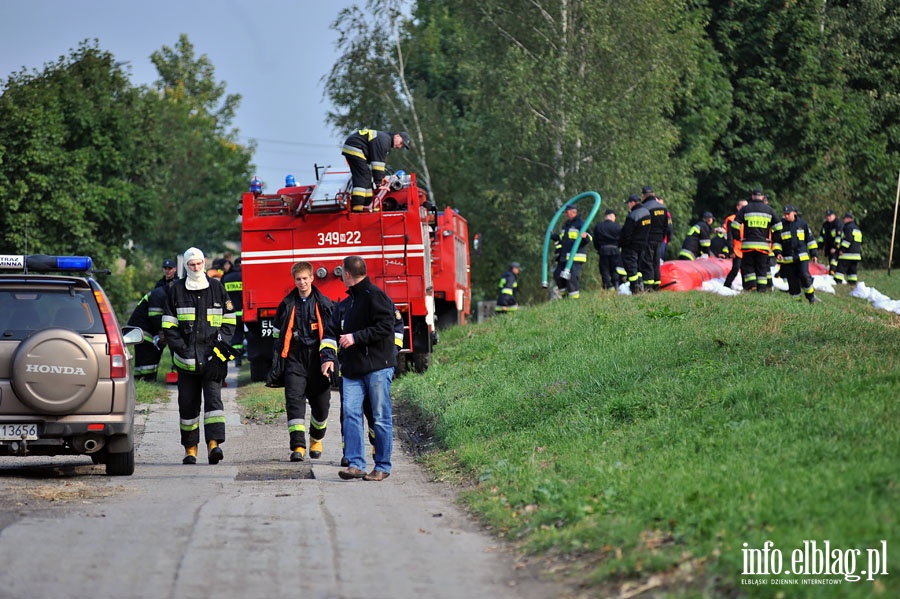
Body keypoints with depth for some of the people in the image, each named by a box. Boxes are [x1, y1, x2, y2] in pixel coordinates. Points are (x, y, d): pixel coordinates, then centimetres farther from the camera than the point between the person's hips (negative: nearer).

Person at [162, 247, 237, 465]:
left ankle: (214, 443, -23)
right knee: (188, 403, 4)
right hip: (187, 359, 1)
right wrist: (180, 348, -7)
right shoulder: (176, 290, 8)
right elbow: (169, 325, 6)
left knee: (213, 397, -14)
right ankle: (190, 447, 13)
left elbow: (229, 321, 12)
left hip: (212, 357, -1)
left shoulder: (217, 288, 9)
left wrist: (221, 345, -3)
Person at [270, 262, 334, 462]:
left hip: (318, 358, 0)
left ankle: (316, 440, 33)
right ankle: (298, 446, -17)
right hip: (295, 359, 0)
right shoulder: (287, 304, 8)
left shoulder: (324, 304, 4)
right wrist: (277, 359, 6)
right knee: (294, 400, -13)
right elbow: (278, 333, 13)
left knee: (321, 403, 8)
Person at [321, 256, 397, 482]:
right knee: (351, 413, -4)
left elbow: (385, 327, -16)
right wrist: (328, 356, 4)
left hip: (378, 367, -8)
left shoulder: (375, 296, -7)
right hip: (353, 369, 8)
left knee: (380, 417, -2)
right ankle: (355, 464, -5)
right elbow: (331, 331, 20)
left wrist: (356, 337, -15)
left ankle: (383, 467, 3)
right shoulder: (346, 304, 20)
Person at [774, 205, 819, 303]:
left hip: (802, 257, -1)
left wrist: (814, 253, 10)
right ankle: (796, 299, 12)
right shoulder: (781, 225, 3)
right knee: (792, 280, 2)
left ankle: (811, 296, 3)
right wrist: (777, 252, -5)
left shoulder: (802, 224, 4)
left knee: (804, 276, -13)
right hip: (787, 258, 1)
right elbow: (776, 241, 10)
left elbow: (810, 239, 12)